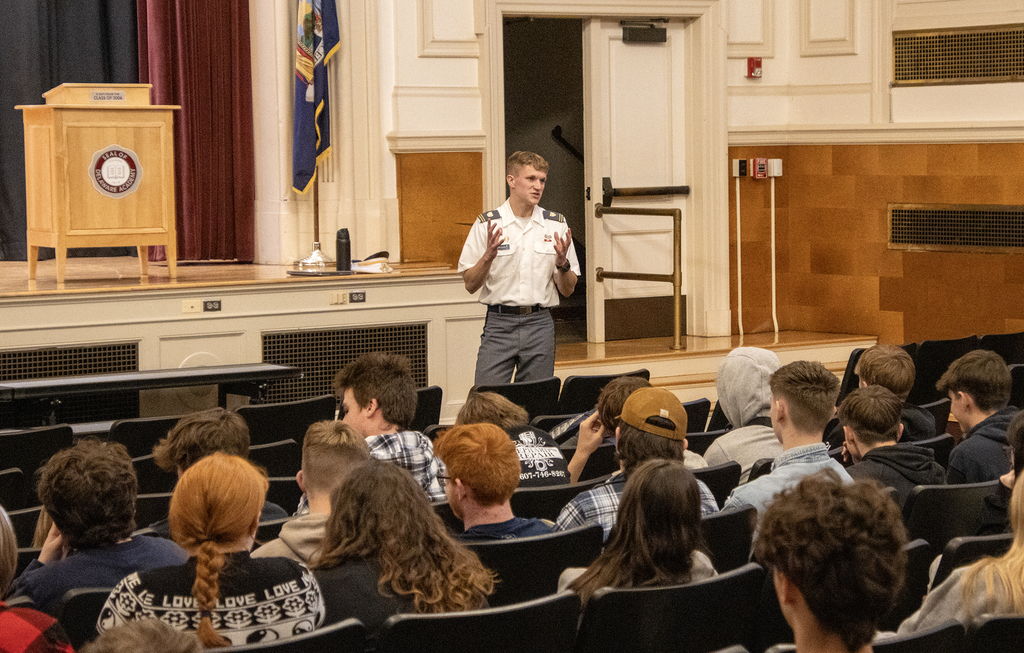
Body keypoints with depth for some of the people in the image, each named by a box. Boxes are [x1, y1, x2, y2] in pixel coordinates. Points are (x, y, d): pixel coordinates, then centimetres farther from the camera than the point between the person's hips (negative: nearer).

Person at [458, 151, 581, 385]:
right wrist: (488, 256, -17)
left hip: (540, 324, 2)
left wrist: (562, 263, -11)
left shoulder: (556, 225, 7)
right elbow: (470, 285, 0)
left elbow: (567, 290, 9)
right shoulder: (487, 224, 0)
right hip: (499, 324, -2)